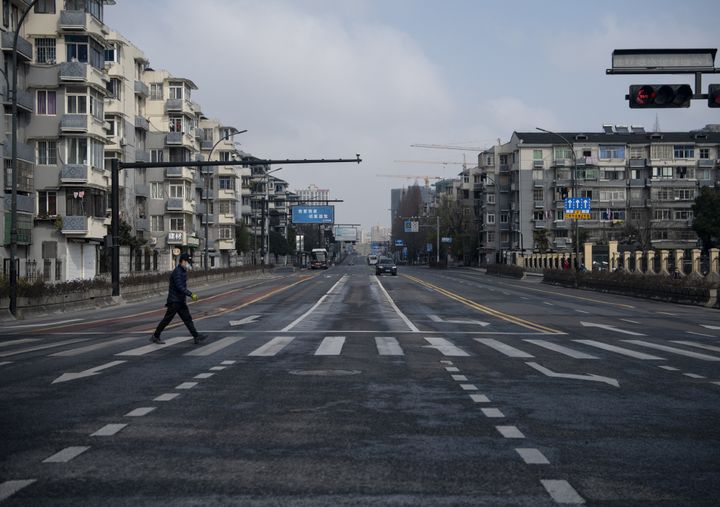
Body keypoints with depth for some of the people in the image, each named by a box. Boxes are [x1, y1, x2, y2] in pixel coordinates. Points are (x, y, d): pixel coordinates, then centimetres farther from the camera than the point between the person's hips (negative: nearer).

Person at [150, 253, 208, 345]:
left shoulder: (183, 271, 12)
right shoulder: (177, 272, -19)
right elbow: (180, 287, -27)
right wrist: (191, 294, -28)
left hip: (181, 301, 9)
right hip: (174, 301, -9)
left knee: (187, 318, 6)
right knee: (167, 319, -1)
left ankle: (196, 337, 4)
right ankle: (155, 336, 9)